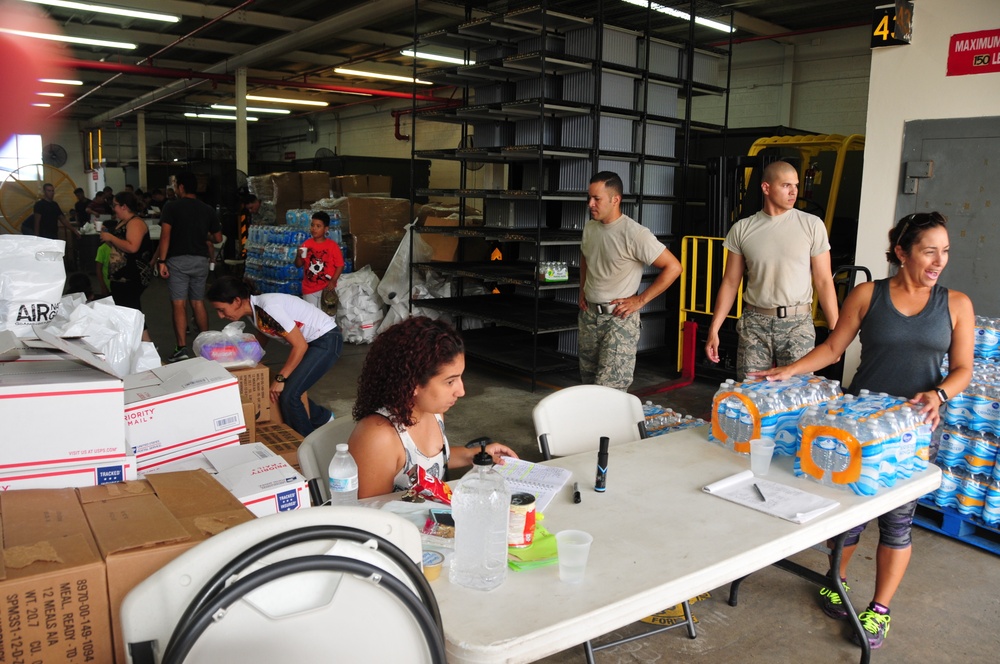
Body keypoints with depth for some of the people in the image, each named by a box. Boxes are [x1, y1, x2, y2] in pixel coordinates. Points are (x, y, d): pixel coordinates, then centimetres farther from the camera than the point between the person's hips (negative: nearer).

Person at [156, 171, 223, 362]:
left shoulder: (172, 206, -3)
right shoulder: (207, 209, 7)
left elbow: (165, 235, -12)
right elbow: (218, 238, 10)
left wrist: (162, 261, -11)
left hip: (178, 260, -4)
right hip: (200, 260, 4)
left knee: (179, 304, -5)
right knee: (198, 303, 13)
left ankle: (182, 348, -11)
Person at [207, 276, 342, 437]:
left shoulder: (268, 308, -27)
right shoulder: (253, 309, 0)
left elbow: (300, 346, -24)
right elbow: (263, 335, 20)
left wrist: (280, 378, -18)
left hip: (327, 341, -9)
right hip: (310, 341, 9)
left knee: (288, 395, -14)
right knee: (286, 389, 9)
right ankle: (323, 418, 31)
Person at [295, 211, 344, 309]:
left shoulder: (332, 245, -8)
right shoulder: (306, 244, 0)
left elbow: (340, 265, -7)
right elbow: (298, 265, 5)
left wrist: (333, 281, -16)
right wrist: (299, 255, -15)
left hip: (326, 287, -2)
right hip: (309, 287, 2)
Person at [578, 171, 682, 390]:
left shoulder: (634, 234, -18)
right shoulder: (590, 228, 5)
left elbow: (673, 267, -16)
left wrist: (640, 300, -14)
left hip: (619, 317, -7)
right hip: (588, 315, 7)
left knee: (609, 390, -11)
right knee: (588, 381, 16)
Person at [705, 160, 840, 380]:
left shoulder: (812, 225, -1)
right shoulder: (742, 229, 3)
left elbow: (824, 282, 0)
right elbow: (730, 283, 6)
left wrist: (836, 331, -5)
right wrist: (713, 329, 1)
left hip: (797, 322, -1)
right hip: (755, 322, 1)